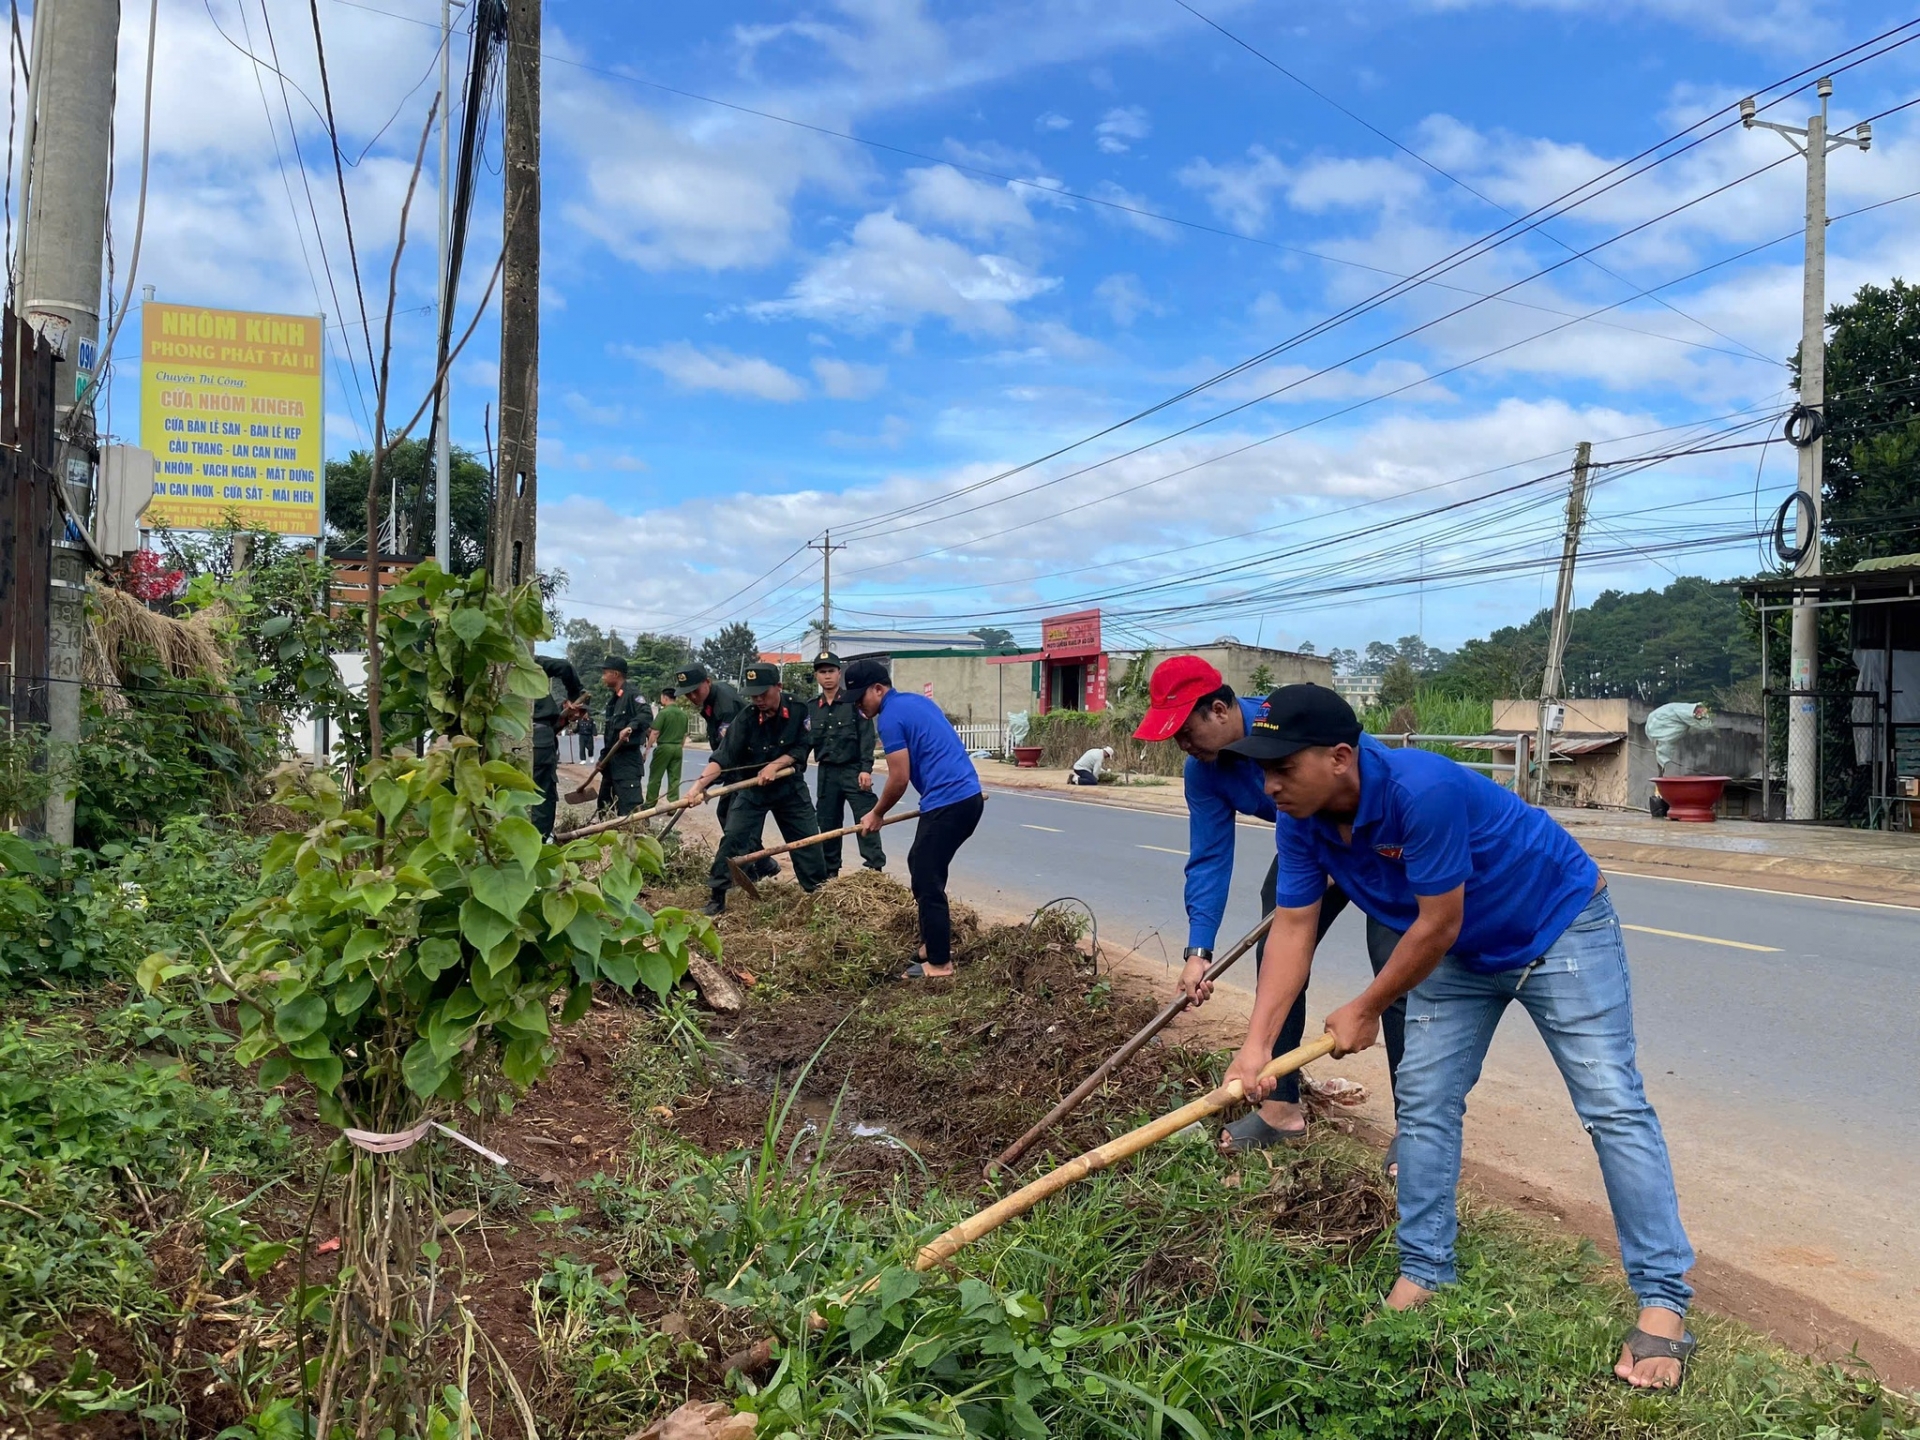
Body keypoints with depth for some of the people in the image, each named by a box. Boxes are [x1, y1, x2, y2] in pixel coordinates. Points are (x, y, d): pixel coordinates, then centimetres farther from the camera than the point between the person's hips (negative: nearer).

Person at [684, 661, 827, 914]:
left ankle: (819, 891, 18)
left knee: (808, 839, 4)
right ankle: (717, 896, -2)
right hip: (751, 789, -1)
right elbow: (722, 758, -27)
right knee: (733, 838, -10)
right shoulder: (744, 720, -19)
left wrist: (775, 765, -26)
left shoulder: (799, 712, -14)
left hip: (790, 787, 1)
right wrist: (700, 783, -41)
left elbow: (801, 749, -12)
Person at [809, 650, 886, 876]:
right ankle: (829, 872, 21)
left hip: (854, 770, -4)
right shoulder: (811, 708, 8)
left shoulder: (854, 701, -3)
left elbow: (866, 737, -7)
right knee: (827, 824, 10)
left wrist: (866, 769, -14)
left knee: (866, 821, -9)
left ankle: (876, 870, -9)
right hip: (827, 772, 4)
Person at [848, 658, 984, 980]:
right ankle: (934, 941, 27)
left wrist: (876, 814, 4)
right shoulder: (916, 701, 18)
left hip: (948, 803, -10)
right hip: (967, 795, 10)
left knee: (928, 880, -2)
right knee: (921, 866, 20)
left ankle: (939, 963, 4)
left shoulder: (890, 717, -10)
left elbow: (899, 778, -11)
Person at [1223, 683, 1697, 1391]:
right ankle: (1423, 1272, 15)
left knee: (1613, 1104, -8)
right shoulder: (1300, 820, -17)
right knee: (1423, 1101, 4)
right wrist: (1257, 1041, -23)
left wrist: (1366, 1010, -18)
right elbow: (1292, 927, -13)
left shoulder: (1422, 789, -39)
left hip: (1560, 927, -7)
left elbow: (1436, 925, -31)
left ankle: (1663, 1300, 0)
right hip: (1461, 954, 7)